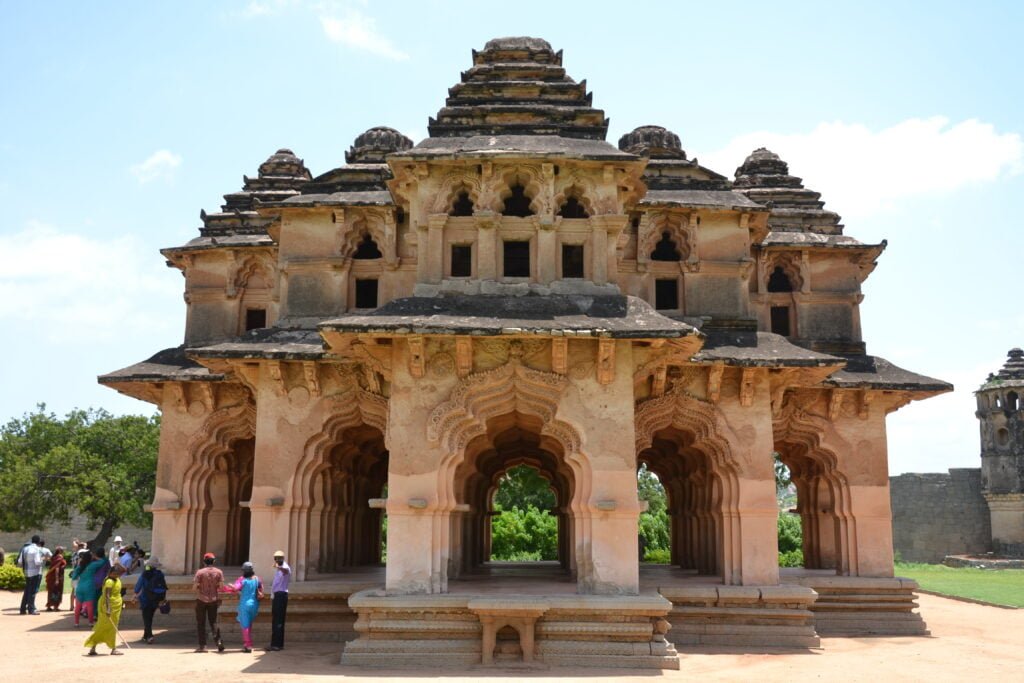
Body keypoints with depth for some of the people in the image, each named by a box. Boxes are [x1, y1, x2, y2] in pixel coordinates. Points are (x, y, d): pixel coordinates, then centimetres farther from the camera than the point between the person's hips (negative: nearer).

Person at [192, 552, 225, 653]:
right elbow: (221, 586, -4)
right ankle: (218, 641, -4)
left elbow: (194, 587, -11)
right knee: (213, 622, 13)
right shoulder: (219, 572, -2)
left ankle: (202, 645, 3)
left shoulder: (200, 572, -10)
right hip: (213, 600, 3)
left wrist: (199, 588, 10)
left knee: (201, 623, 7)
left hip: (201, 600, -3)